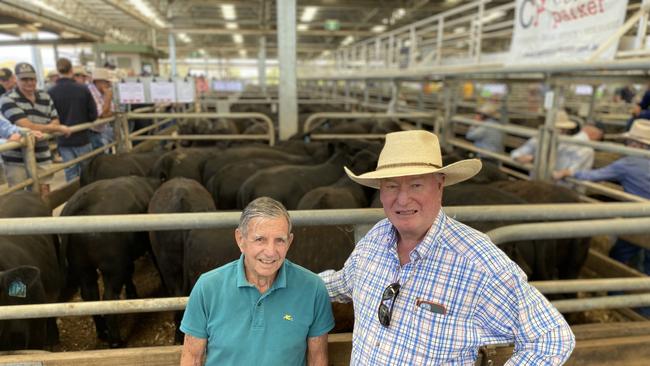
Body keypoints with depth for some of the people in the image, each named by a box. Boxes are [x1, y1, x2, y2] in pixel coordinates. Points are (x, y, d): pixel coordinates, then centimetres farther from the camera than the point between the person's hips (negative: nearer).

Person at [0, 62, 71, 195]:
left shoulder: (45, 97, 9)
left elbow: (55, 122, 8)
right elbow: (27, 127, -18)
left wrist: (39, 129, -13)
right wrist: (58, 128, -11)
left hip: (42, 157, 4)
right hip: (17, 159, -4)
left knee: (45, 195, 10)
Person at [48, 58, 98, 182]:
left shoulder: (51, 93, -8)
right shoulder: (83, 89, -8)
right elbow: (93, 115, -5)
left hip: (63, 140, 0)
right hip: (82, 138, 0)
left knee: (70, 173, 9)